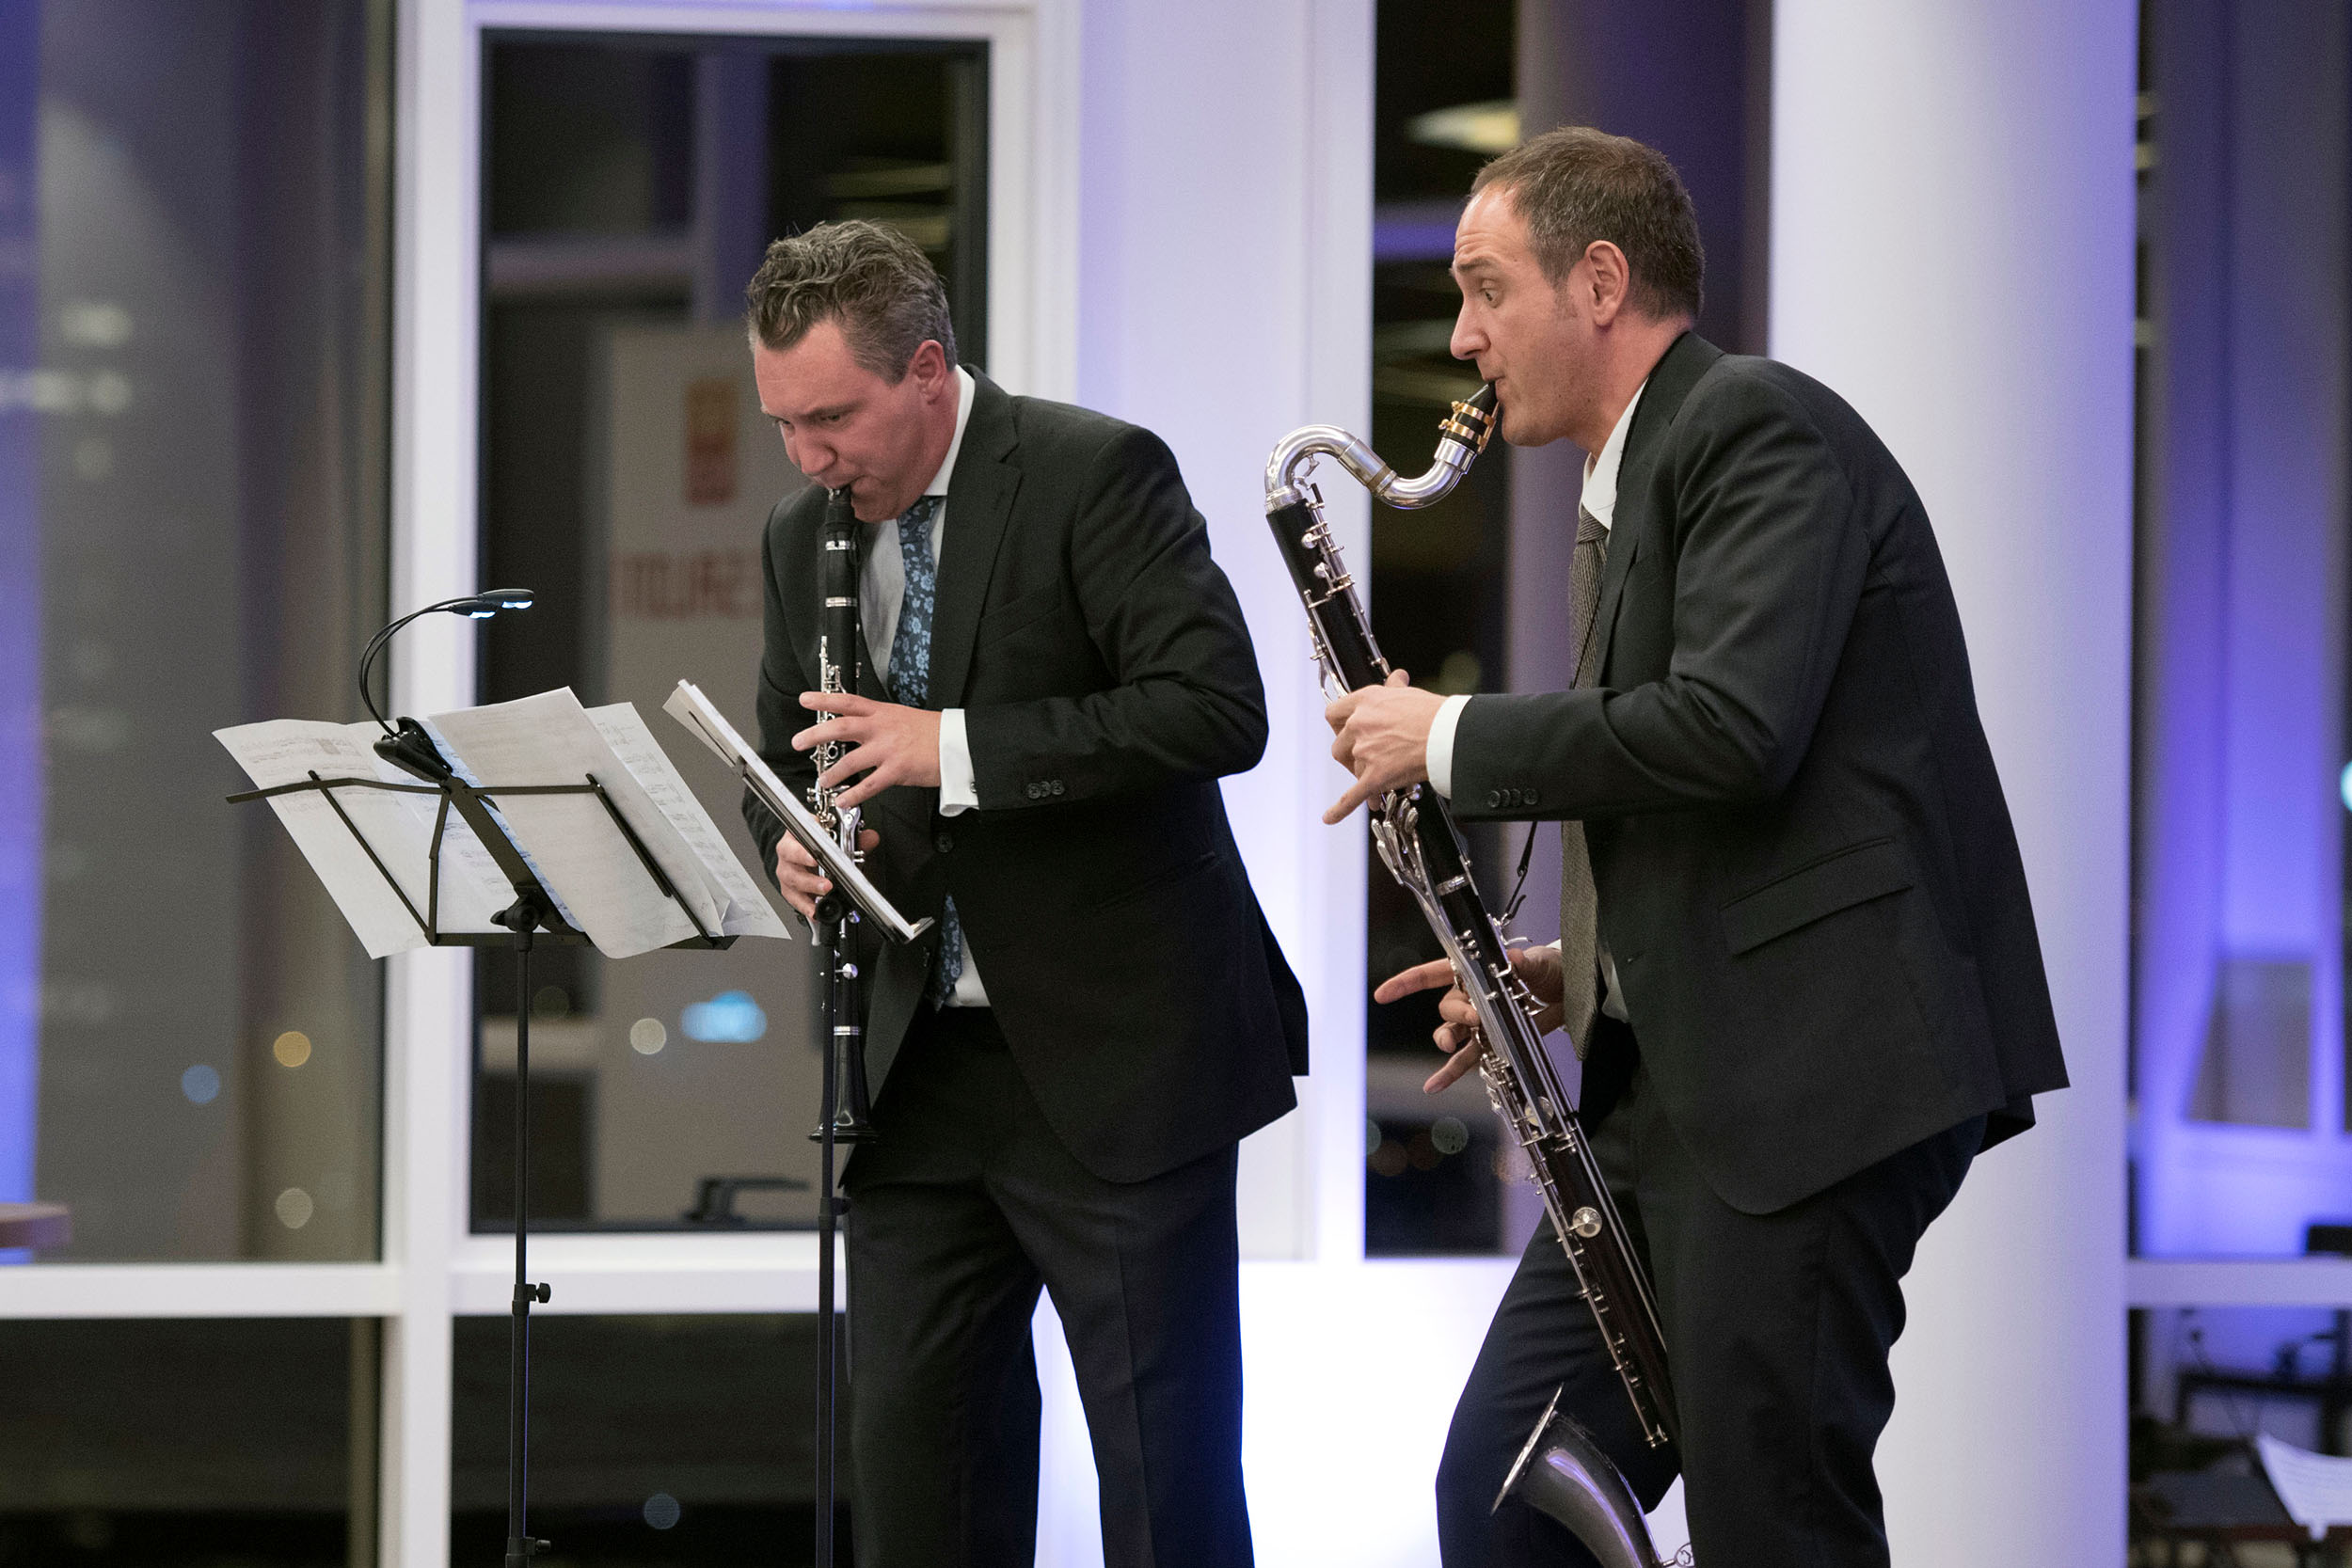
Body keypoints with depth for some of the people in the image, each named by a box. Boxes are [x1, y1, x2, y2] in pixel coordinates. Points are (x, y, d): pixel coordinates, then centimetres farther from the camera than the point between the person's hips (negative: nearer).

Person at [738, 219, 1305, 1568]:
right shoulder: (806, 540, 10)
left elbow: (1219, 707, -21)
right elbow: (788, 763, 20)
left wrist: (959, 749, -26)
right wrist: (791, 844, -4)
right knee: (909, 1455, 7)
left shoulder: (1099, 474, -11)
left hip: (1119, 1058, -6)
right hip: (923, 1077, 6)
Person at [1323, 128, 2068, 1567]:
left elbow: (1732, 732, -23)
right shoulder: (1628, 490, 21)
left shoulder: (1760, 428, -9)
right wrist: (1583, 972, 11)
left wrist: (1454, 738, -12)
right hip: (1677, 1094, 10)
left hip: (1815, 1076, -10)